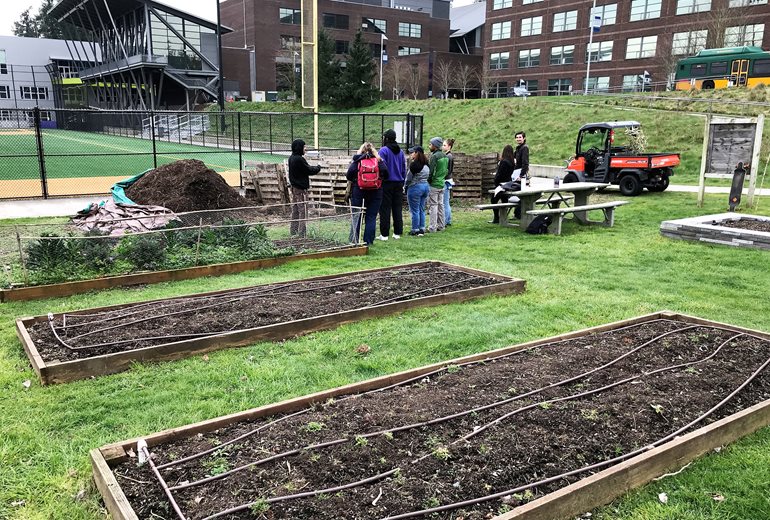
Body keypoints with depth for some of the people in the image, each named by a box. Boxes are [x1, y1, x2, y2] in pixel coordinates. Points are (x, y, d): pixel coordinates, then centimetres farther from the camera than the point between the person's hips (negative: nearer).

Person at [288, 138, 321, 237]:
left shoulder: (291, 158, 9)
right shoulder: (299, 159, -19)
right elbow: (309, 170, -13)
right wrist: (318, 168, 3)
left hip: (294, 187, 9)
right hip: (301, 188, -9)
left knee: (295, 210, 14)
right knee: (303, 210, -4)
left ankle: (293, 230, 20)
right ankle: (302, 232, -2)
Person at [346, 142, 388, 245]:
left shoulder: (357, 160, 1)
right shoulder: (379, 160, 4)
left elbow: (349, 174, -8)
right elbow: (385, 173, -5)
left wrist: (354, 180, 10)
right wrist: (379, 179, 12)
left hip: (358, 191, 0)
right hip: (375, 192, 1)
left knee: (356, 217, 8)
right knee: (371, 217, 6)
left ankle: (354, 240, 9)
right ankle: (368, 241, 4)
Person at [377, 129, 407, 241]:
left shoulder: (383, 150, -9)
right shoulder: (401, 151, 11)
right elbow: (404, 168, 15)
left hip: (387, 183, -6)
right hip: (399, 183, 6)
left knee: (385, 209, -2)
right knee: (397, 208, 10)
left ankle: (384, 234, -2)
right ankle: (398, 233, 12)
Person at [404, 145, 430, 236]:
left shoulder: (414, 164, -16)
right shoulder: (426, 164, 7)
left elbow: (409, 177, -12)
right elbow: (428, 176, 11)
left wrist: (405, 187, 3)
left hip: (415, 187, -8)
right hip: (426, 186, 8)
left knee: (415, 210, 0)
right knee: (421, 210, 14)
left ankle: (415, 230, 4)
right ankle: (422, 229, 17)